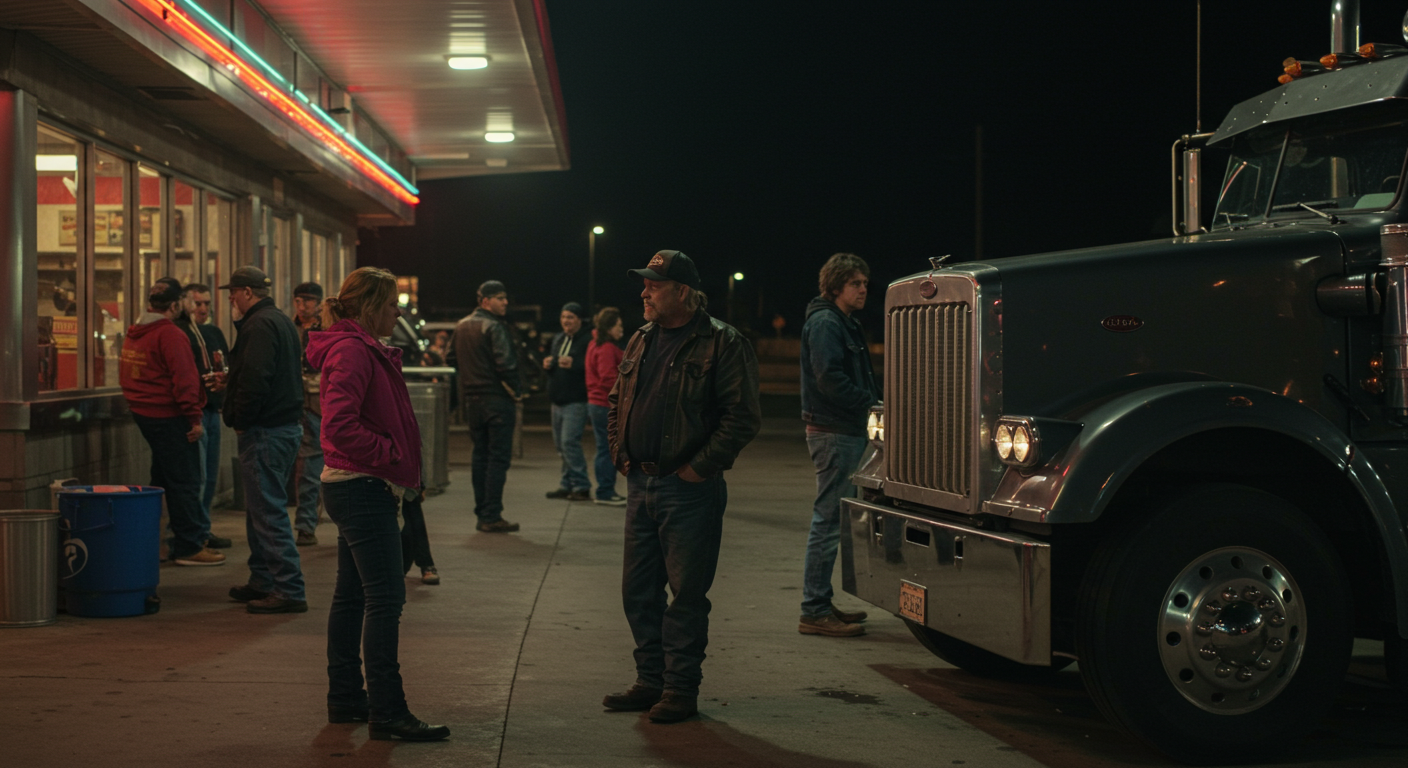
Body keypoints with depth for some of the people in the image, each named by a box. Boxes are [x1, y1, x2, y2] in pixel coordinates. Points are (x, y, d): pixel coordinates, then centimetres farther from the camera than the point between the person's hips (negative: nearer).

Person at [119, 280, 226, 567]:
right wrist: (193, 418, -19)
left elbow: (125, 376, 22)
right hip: (169, 415, -9)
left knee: (163, 477, 18)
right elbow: (183, 379, -21)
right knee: (185, 481, -4)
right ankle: (189, 548, -3)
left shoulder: (133, 334, 12)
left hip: (143, 413, 9)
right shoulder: (170, 335, -16)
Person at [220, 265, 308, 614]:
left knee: (268, 511, -9)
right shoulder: (282, 321, 18)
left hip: (265, 433, -11)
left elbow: (254, 380, -24)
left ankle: (290, 590, -9)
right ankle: (263, 581, 25)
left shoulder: (259, 326, -15)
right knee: (262, 509, 17)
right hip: (287, 425, 11)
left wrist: (240, 420, -13)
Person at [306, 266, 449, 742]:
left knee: (352, 595, 14)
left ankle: (345, 699, 22)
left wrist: (401, 467, 12)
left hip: (356, 488, 11)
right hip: (363, 488, -11)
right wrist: (393, 457, -20)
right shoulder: (352, 351, -16)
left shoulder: (362, 350, 17)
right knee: (385, 596, -10)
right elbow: (340, 425, -26)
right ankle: (387, 711, -8)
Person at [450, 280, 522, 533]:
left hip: (471, 399, 8)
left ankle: (481, 514, 14)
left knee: (480, 455, 13)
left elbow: (452, 360, 19)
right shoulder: (495, 327, -14)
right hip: (497, 398, -8)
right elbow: (505, 364, -21)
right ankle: (492, 517, -6)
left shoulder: (460, 326, 12)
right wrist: (516, 391, -10)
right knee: (498, 458, -4)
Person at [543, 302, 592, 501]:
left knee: (569, 442, -14)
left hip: (576, 401, -9)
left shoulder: (587, 340, -10)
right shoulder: (557, 340, 16)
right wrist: (546, 364, 6)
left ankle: (581, 486, -7)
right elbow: (548, 359, 27)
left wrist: (574, 364, -27)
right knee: (561, 444, 12)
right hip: (558, 400, 9)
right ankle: (567, 484, 21)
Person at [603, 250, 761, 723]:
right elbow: (618, 403, 24)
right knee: (639, 589, 11)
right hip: (641, 484, 7)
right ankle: (651, 680, 22)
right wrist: (620, 454, 11)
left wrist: (701, 467, -15)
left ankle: (681, 688, 7)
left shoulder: (723, 344, -9)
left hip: (689, 489, -7)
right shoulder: (641, 342, 14)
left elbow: (743, 416, -15)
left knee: (687, 591, -2)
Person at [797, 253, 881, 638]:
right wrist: (873, 405, -17)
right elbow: (829, 378, -21)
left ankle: (820, 604, 23)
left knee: (832, 519, 15)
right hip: (833, 433, -11)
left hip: (847, 432, 11)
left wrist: (876, 403, 4)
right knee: (829, 520, -8)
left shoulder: (846, 324, 20)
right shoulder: (825, 323, -12)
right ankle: (814, 612, -5)